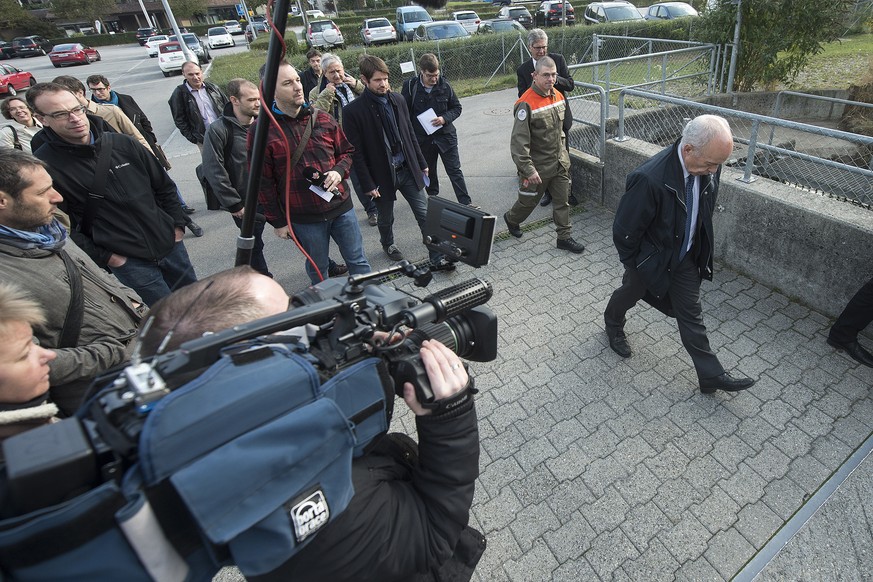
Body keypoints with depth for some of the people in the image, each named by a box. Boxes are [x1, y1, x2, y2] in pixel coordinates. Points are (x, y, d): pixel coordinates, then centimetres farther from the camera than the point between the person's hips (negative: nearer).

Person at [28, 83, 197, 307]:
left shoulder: (123, 143, 1)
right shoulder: (45, 165, -10)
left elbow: (164, 185, 10)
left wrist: (178, 225, 6)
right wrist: (104, 257, -9)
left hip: (170, 244, 4)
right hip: (129, 260, -4)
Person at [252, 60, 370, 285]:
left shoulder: (321, 118, 3)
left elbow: (346, 151, 14)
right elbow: (263, 182, -5)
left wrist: (339, 171, -8)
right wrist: (278, 222, -3)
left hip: (341, 207, 3)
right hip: (303, 218, -3)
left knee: (358, 262, 14)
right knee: (318, 270, 14)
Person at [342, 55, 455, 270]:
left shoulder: (398, 100, 3)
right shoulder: (353, 111, -12)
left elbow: (410, 135, 11)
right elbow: (357, 152, -11)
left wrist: (422, 163, 13)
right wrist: (368, 184, -12)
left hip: (408, 170, 4)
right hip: (382, 175, -3)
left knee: (425, 214, 0)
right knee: (386, 218, 16)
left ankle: (437, 258, 7)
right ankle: (388, 244, 46)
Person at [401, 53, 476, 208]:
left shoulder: (444, 85, -6)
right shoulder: (410, 86, -9)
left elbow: (457, 108, 3)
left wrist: (445, 118, -16)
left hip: (445, 135, -1)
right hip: (423, 138, 1)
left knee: (454, 170, 0)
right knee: (428, 171, 18)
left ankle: (466, 202, 6)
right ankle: (433, 197, 40)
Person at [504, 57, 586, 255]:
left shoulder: (558, 96, 4)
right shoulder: (527, 104, -21)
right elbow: (519, 141, -24)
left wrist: (562, 153, 21)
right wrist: (528, 170, -26)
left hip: (560, 162, 7)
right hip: (538, 166, -6)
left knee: (562, 201, 10)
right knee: (529, 200, 12)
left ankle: (564, 237, 22)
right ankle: (511, 219, 41)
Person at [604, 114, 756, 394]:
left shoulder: (708, 168, -13)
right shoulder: (649, 179, -35)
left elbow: (705, 212, 7)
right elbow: (625, 230, -24)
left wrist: (702, 246, 12)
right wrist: (632, 264, -11)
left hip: (686, 258, 5)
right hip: (650, 258, -5)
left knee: (691, 314, 14)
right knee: (630, 293, 22)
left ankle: (711, 374, 27)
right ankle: (613, 323, 55)